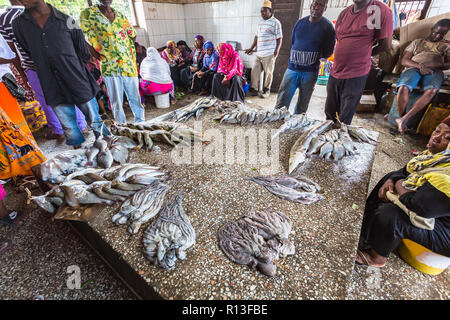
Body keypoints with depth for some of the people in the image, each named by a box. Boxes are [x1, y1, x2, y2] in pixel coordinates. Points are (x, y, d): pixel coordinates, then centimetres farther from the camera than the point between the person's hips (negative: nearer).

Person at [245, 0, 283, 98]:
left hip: (269, 54, -6)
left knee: (268, 73, -1)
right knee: (254, 71, 4)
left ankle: (266, 90, 12)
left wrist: (277, 50, -15)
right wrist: (251, 49, 21)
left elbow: (279, 38, -4)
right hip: (259, 53, 7)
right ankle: (254, 89, 13)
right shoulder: (260, 22, 19)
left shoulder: (275, 22, -2)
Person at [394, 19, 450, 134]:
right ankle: (402, 118, -30)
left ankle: (404, 119, -41)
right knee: (403, 88, -39)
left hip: (435, 71, 1)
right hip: (413, 68, -1)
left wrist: (432, 65, -8)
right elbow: (404, 60, 12)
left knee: (432, 90, -38)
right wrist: (420, 66, -8)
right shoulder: (417, 42, 27)